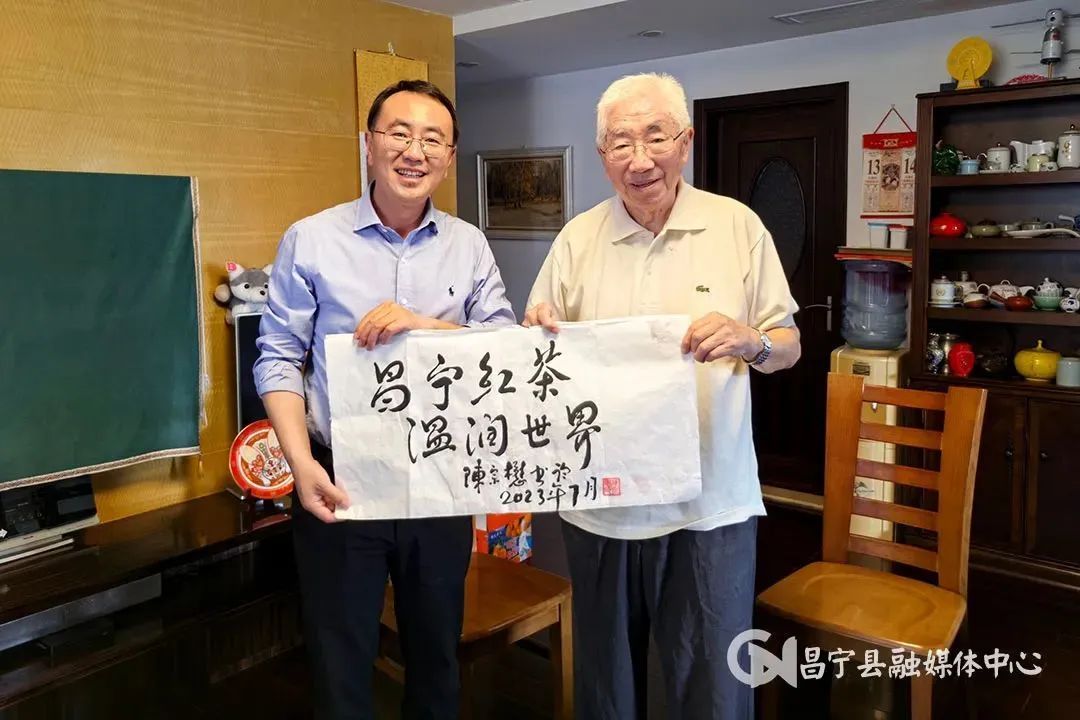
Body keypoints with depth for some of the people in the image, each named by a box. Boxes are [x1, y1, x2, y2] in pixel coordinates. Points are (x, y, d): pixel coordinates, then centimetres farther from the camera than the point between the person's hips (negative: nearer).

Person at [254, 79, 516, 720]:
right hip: (342, 482, -2)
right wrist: (302, 464, -15)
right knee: (341, 663, 14)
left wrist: (424, 325, -19)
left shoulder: (469, 246, 3)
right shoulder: (310, 241, -4)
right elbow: (279, 358, -5)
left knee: (437, 653, 21)